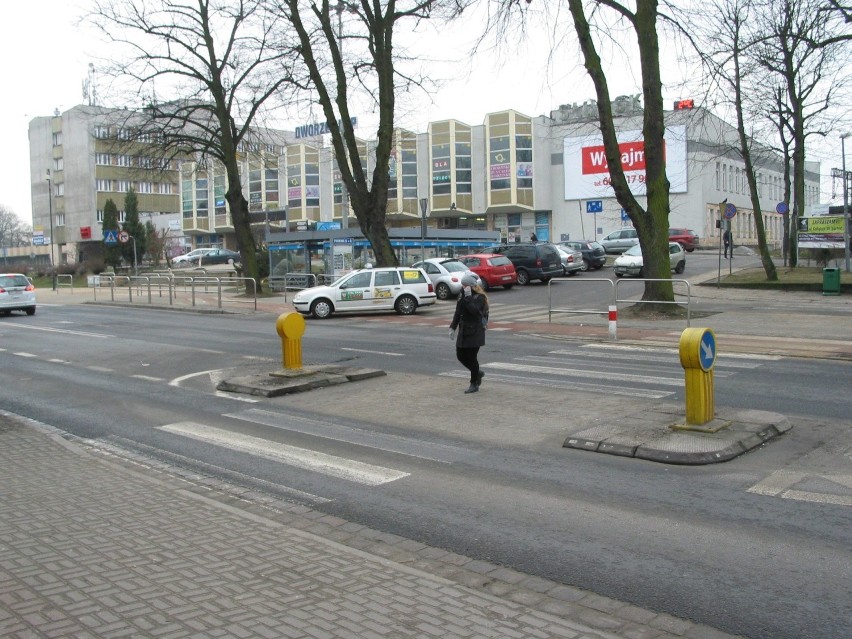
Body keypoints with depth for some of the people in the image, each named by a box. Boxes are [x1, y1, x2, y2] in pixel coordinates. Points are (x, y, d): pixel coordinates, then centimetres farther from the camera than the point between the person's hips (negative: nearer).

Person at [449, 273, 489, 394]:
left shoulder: (480, 296, -11)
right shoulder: (462, 294, 10)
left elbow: (474, 310, -29)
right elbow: (458, 312, 16)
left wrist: (468, 297, -26)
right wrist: (453, 327, 15)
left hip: (475, 332, -7)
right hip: (463, 331, 7)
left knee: (472, 357, -4)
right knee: (460, 356, 9)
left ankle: (474, 384, 10)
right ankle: (478, 373, 31)